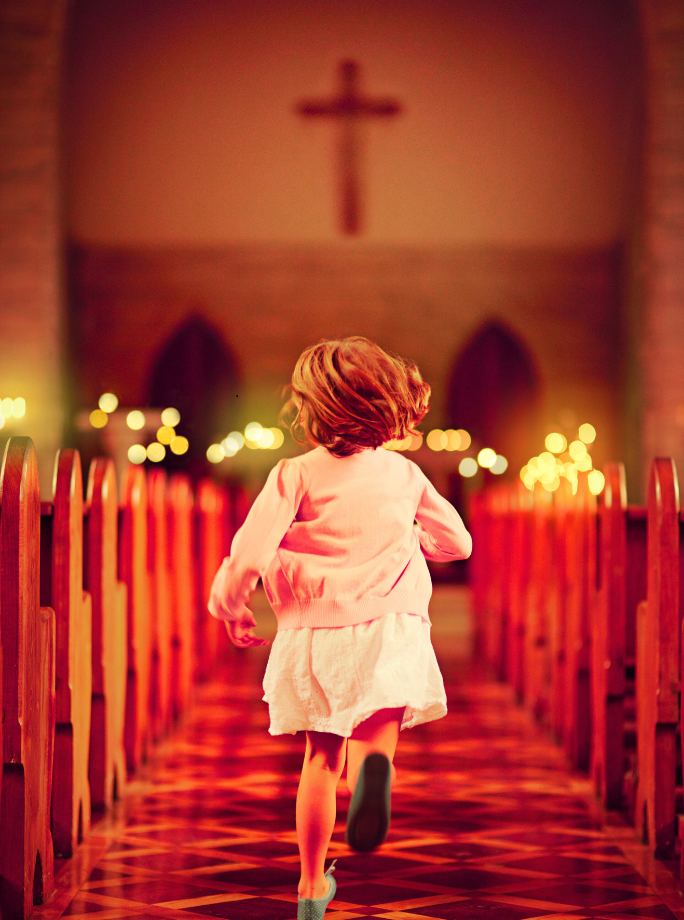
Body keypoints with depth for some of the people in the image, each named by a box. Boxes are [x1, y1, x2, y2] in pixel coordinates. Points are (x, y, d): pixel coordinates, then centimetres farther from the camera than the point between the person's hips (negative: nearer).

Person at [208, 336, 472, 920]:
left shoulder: (296, 475, -2)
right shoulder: (405, 474, 10)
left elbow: (251, 549, -9)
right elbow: (457, 540, 20)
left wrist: (231, 608, 9)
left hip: (314, 631, 0)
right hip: (391, 626, 0)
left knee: (321, 758, 14)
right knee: (374, 737, -9)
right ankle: (373, 770, -49)